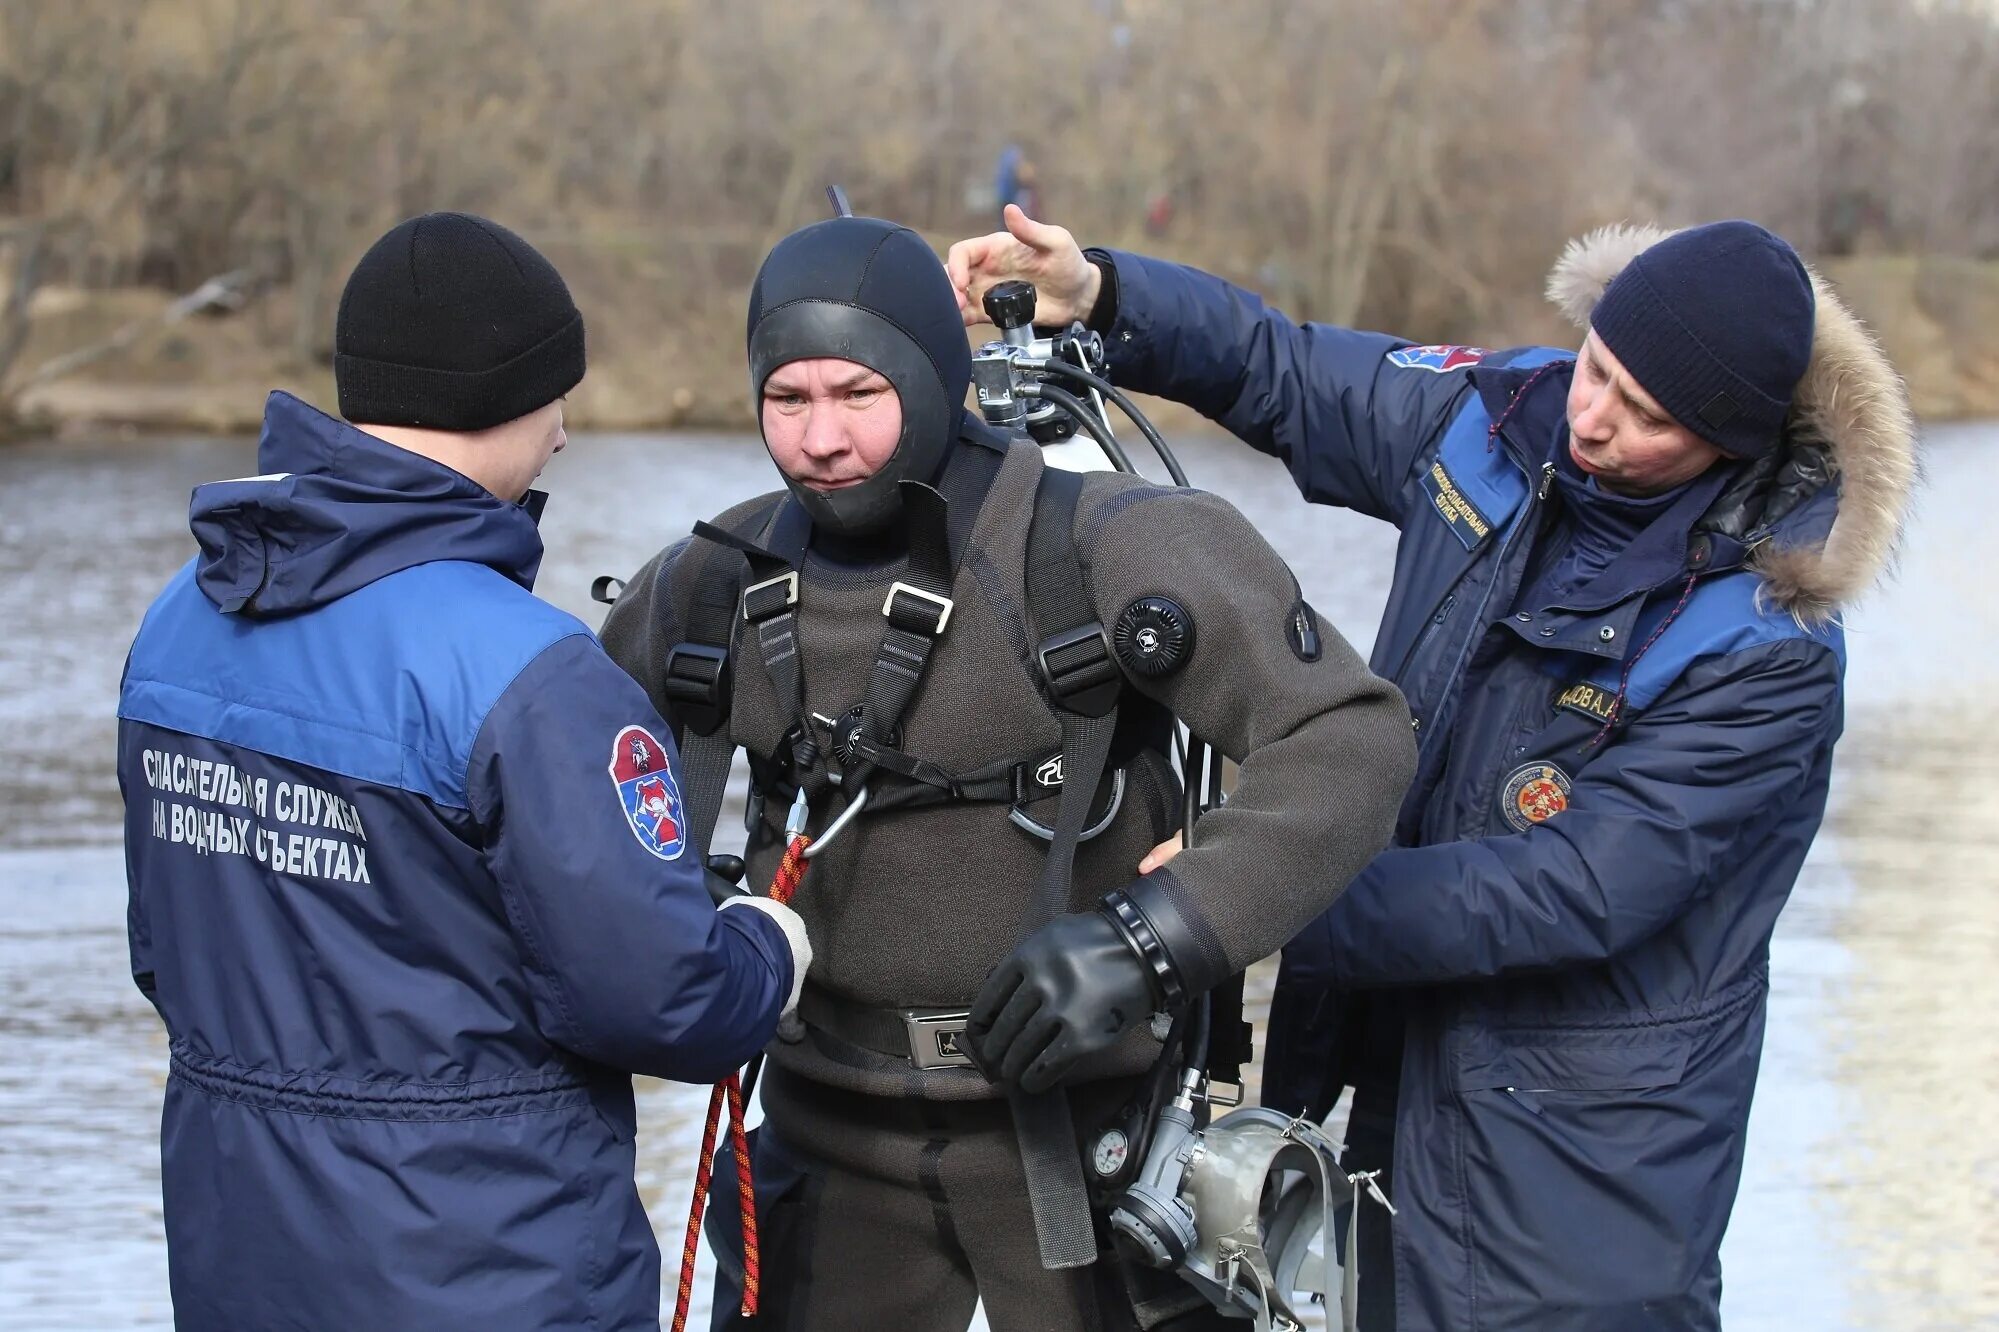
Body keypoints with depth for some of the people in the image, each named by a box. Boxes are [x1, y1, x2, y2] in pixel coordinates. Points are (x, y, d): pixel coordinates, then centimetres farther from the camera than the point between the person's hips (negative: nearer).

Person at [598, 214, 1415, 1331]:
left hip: (1078, 1126, -4)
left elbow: (1351, 740, -20)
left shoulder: (1104, 548, -16)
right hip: (835, 1133, 4)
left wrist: (1152, 940, -29)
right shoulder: (718, 584, -1)